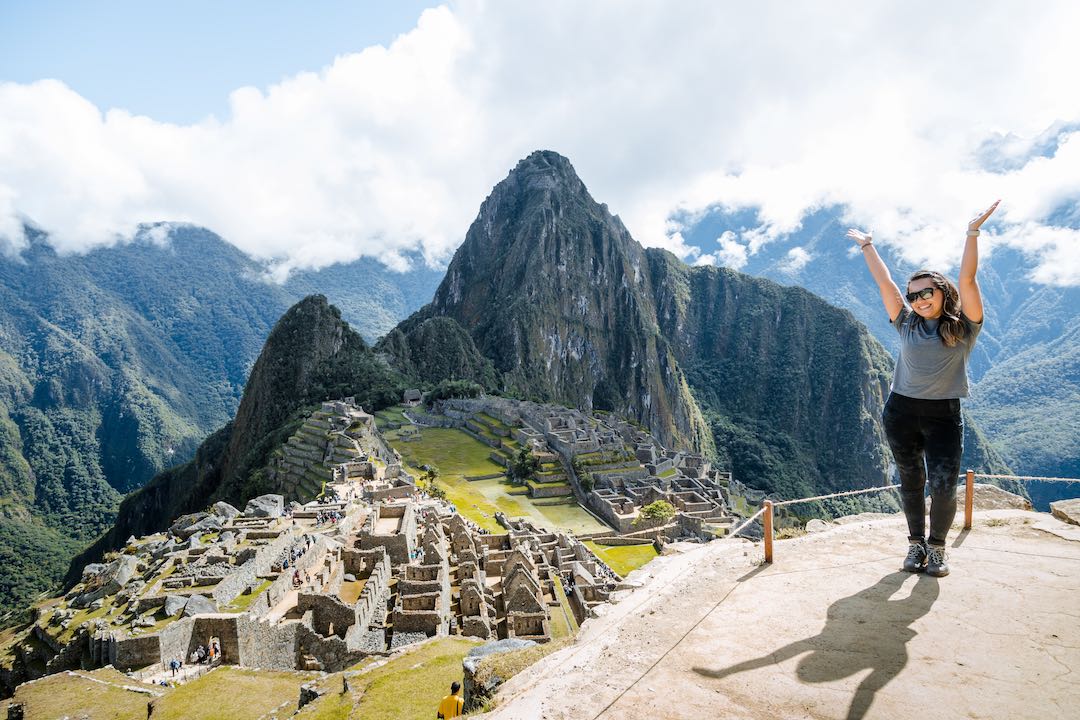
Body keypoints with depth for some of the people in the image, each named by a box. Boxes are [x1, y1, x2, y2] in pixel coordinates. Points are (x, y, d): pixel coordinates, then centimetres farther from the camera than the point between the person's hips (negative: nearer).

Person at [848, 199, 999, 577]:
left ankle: (937, 547, 13)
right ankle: (916, 544, 25)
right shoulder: (907, 325, 6)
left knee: (943, 486, -9)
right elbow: (884, 282, 7)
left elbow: (966, 280, -11)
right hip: (901, 412, 2)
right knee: (911, 482, 10)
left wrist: (972, 232, -17)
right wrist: (867, 246, 10)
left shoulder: (964, 326, 0)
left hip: (944, 416, -2)